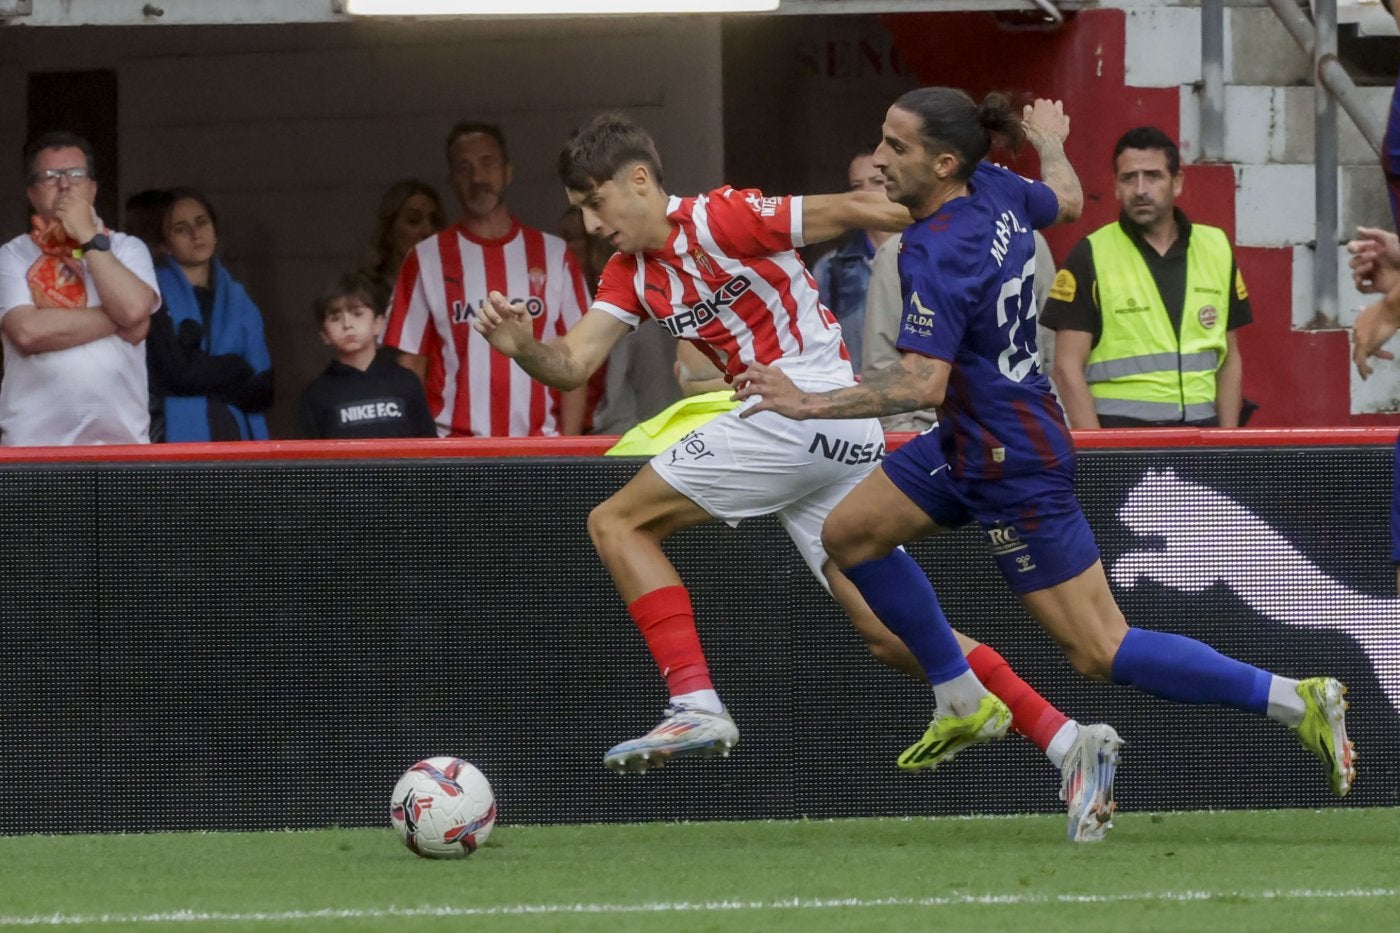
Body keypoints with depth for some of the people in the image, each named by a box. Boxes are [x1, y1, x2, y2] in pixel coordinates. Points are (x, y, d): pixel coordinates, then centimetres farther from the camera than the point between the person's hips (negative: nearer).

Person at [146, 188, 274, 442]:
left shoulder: (238, 300, 17)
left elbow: (264, 389, 10)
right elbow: (176, 371, -10)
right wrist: (236, 369, 3)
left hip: (237, 435, 4)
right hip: (179, 438, -4)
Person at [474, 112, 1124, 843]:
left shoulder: (718, 220, -8)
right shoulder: (631, 272, 17)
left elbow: (852, 211, -8)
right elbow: (573, 364, 9)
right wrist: (522, 346, -13)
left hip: (806, 401, -9)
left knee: (618, 522, -4)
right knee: (887, 632, 4)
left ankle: (695, 704, -12)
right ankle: (1067, 743, -1)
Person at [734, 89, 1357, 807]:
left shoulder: (938, 255, -27)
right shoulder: (994, 191, -3)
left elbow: (922, 384, -35)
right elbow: (1067, 199, 20)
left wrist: (811, 405, -34)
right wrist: (1051, 143, 41)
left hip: (1016, 471, -10)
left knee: (1101, 654, -5)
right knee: (847, 535, 12)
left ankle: (1296, 701, -3)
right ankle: (964, 700, 22)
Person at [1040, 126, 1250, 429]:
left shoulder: (1215, 249, 12)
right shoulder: (1090, 257, 0)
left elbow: (1229, 359, 16)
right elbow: (1068, 366, -3)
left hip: (1201, 429, 3)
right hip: (1119, 428, -3)